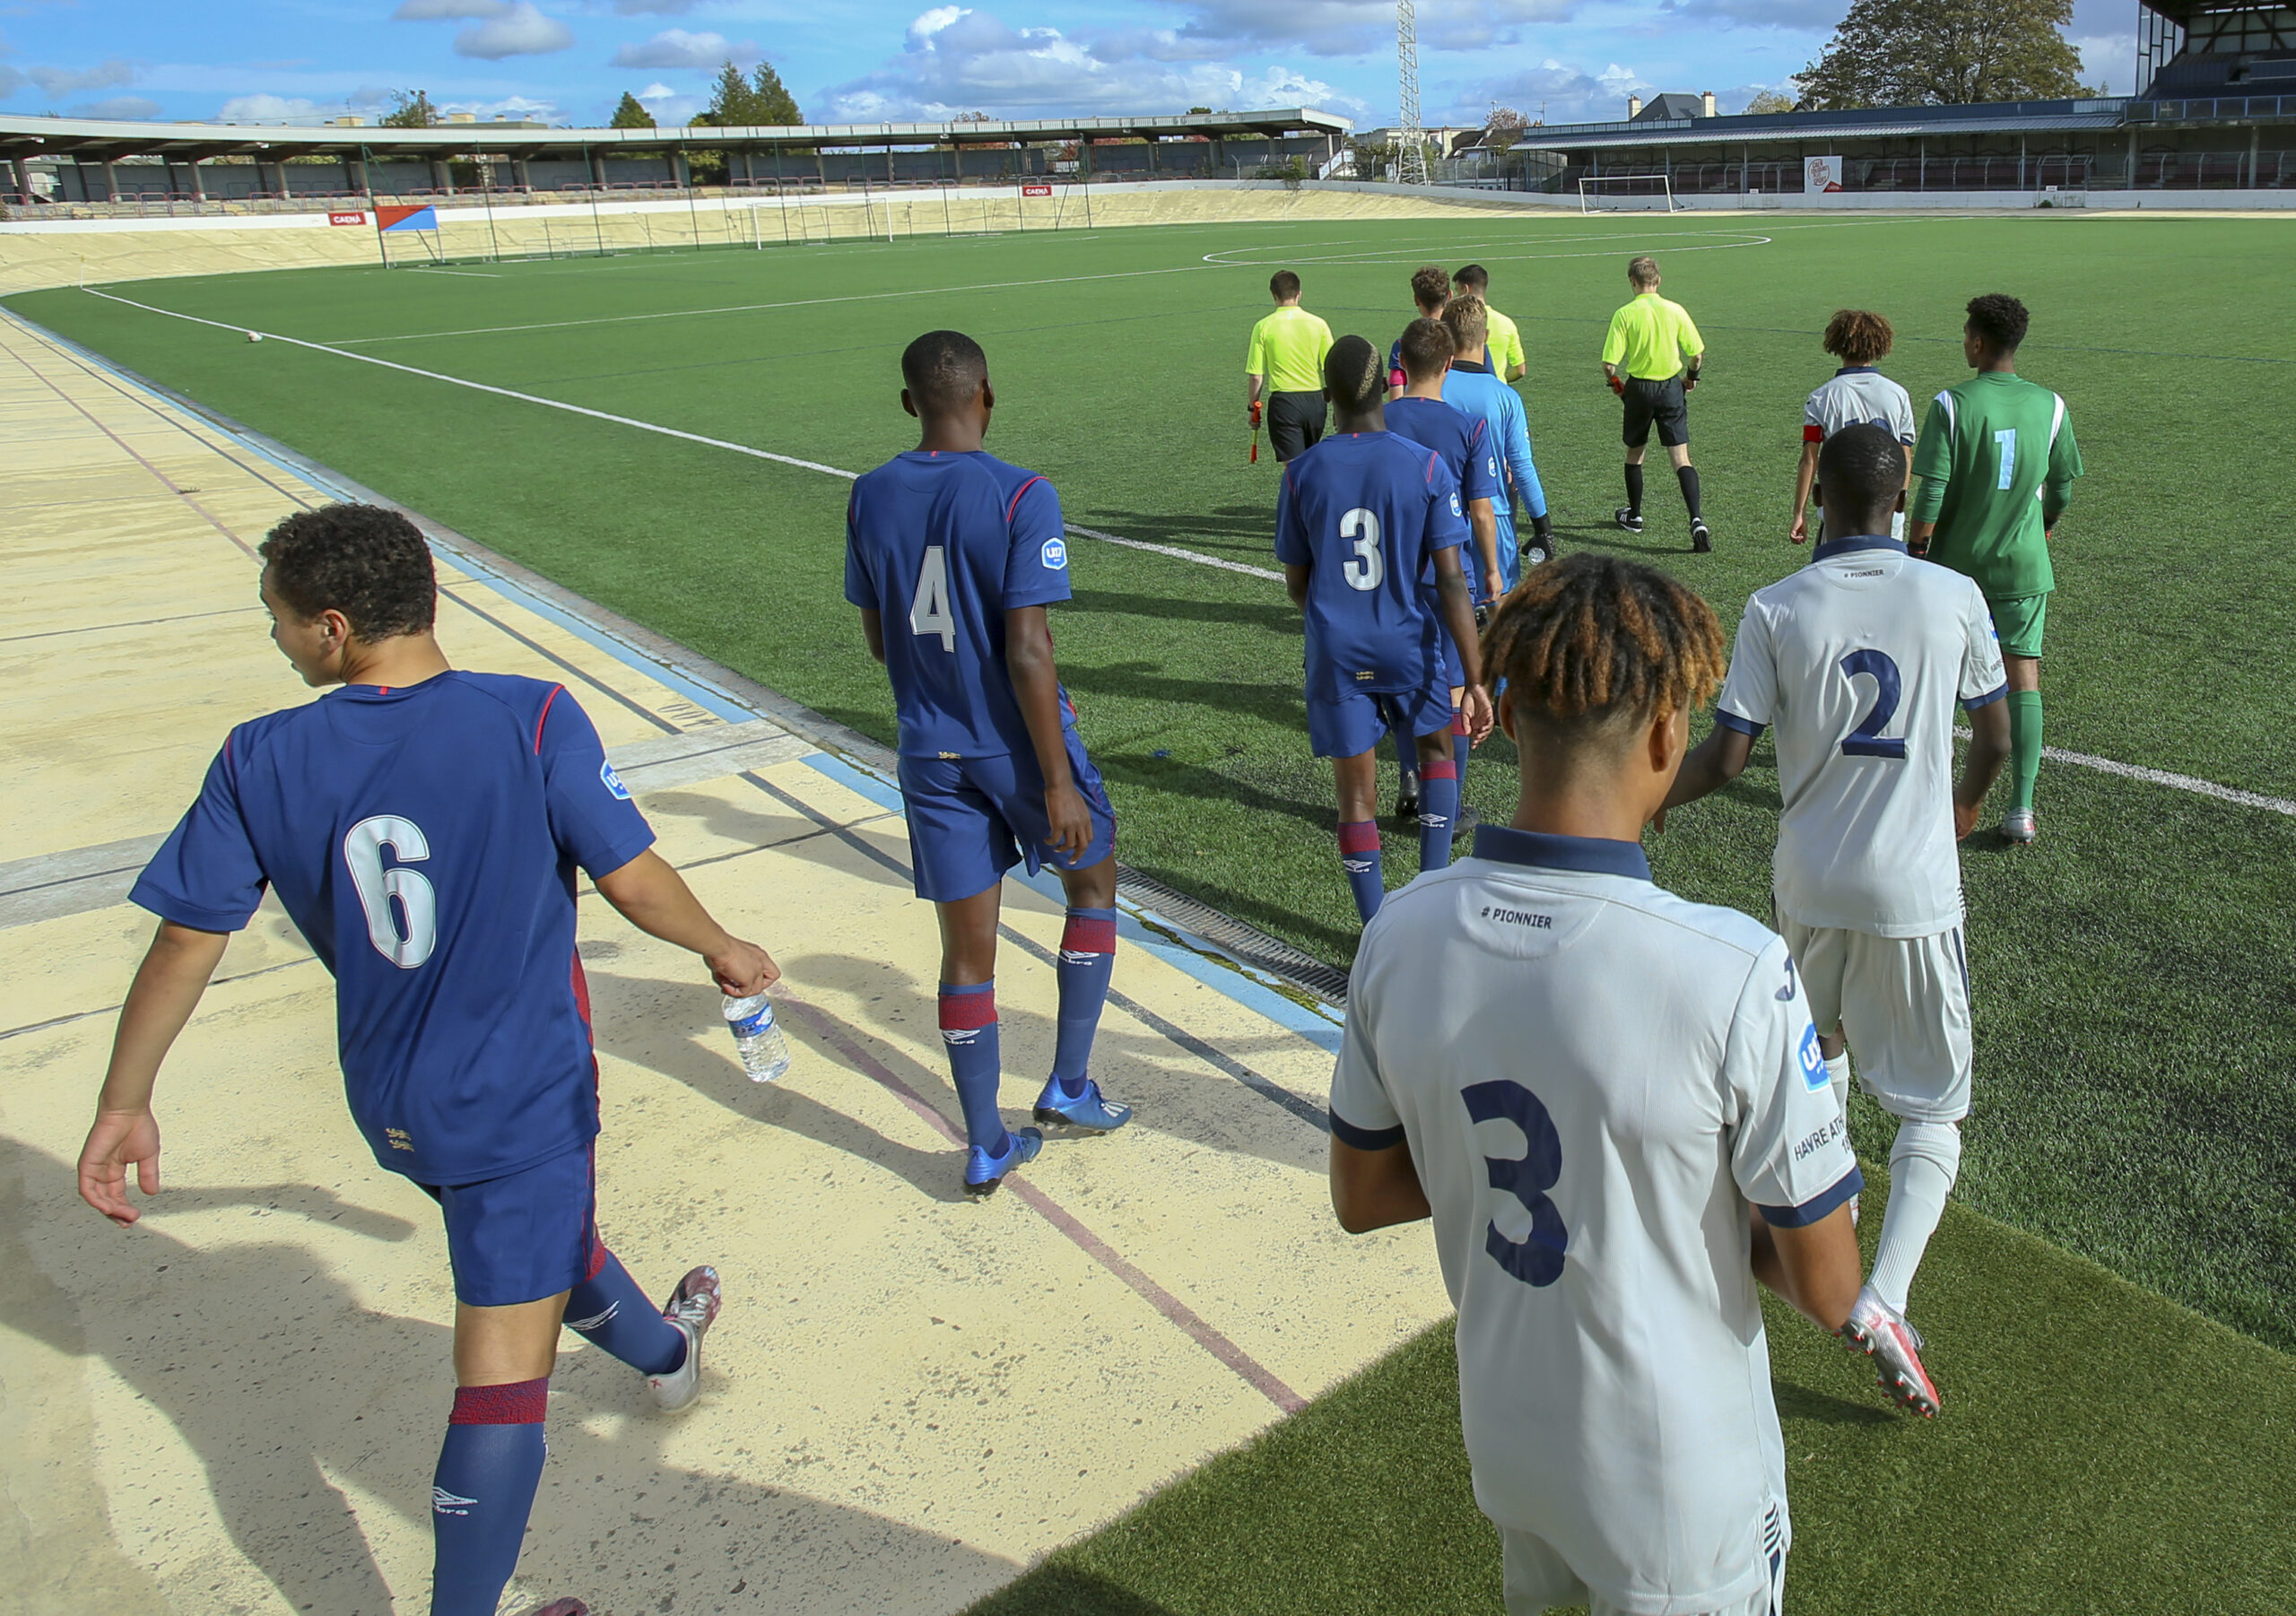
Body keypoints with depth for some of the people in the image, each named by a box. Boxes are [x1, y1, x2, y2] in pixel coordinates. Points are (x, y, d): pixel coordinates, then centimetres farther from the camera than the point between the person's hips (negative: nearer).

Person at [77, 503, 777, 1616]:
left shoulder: (260, 762, -10)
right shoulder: (534, 721, -19)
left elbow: (187, 940, -3)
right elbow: (634, 880, -15)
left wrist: (125, 1102, 9)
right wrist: (723, 948, 4)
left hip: (392, 1108, 6)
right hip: (523, 1104, -5)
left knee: (549, 1242, 32)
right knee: (504, 1375, 3)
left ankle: (661, 1348, 59)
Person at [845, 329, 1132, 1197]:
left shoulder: (870, 497, 1)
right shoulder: (1021, 497, -16)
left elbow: (878, 640, 9)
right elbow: (1028, 652, -20)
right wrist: (1059, 782, -14)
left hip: (929, 751, 4)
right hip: (1017, 743, -4)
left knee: (967, 947, 11)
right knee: (1093, 881, 21)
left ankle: (986, 1148, 20)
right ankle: (1068, 1086, 23)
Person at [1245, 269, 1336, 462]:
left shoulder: (1263, 327, -5)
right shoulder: (1318, 324, 0)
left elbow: (1255, 376, -5)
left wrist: (1253, 407, 7)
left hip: (1283, 401, -3)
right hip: (1314, 400, 3)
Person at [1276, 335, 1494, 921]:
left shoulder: (1302, 472, -4)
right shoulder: (1426, 467, -9)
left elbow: (1296, 585, 4)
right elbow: (1450, 580, -12)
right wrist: (1476, 680, -9)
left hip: (1335, 653, 0)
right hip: (1408, 645, 0)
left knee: (1356, 794, 8)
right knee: (1435, 747, 26)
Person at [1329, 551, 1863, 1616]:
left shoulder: (1399, 933, -17)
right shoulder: (1736, 975, -31)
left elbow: (1361, 1196, -4)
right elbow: (1826, 1289, -19)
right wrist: (1719, 1208, -1)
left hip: (1502, 1438, 4)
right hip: (1675, 1493, -3)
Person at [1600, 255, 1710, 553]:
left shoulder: (1624, 314, -9)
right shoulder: (1675, 311, -4)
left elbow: (1609, 364, -13)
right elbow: (1697, 354, -1)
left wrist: (1615, 383, 8)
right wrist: (1691, 377, 19)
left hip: (1639, 389, -1)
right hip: (1672, 388, 1)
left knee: (1634, 454, 19)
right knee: (1681, 458, -2)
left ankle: (1634, 516, 33)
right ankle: (1696, 520, -17)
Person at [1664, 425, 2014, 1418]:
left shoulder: (1776, 610, -8)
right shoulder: (1954, 598, -7)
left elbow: (1725, 757, -9)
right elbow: (1995, 744, 3)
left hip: (1809, 886, 2)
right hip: (1914, 894, -1)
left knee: (1813, 1061, 27)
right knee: (1935, 1107, 8)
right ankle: (1884, 1299, -6)